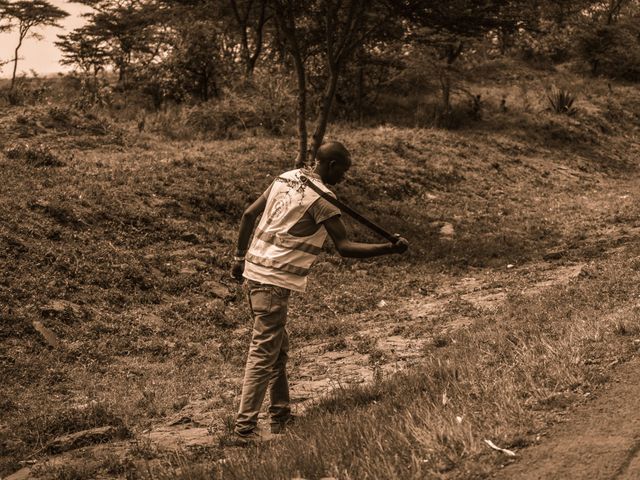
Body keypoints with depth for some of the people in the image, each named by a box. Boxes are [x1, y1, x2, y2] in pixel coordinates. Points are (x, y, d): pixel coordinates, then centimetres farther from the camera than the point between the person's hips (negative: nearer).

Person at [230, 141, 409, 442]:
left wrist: (240, 256, 22)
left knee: (278, 349, 17)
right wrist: (391, 249, -17)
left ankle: (281, 418, 24)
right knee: (264, 353, -5)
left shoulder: (286, 178, 10)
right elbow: (345, 248, -19)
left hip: (255, 270, 9)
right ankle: (244, 427, -2)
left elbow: (248, 215, 14)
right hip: (274, 281, -9)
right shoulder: (321, 199, -14)